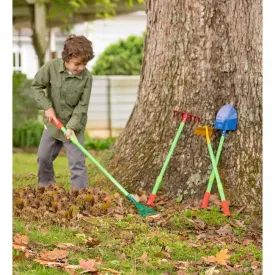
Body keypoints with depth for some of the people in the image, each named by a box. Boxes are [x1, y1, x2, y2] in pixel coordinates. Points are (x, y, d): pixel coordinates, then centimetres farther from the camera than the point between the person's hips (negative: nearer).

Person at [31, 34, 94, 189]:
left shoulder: (87, 77, -19)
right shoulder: (51, 67, -17)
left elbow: (82, 105, -15)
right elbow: (36, 86, -4)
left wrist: (72, 126, -24)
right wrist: (47, 106, -14)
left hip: (74, 126, -3)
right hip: (52, 123, 3)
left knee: (77, 163, -8)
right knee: (43, 158, 16)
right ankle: (46, 187, 37)